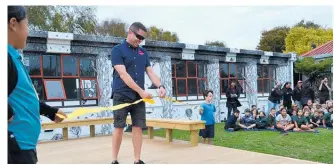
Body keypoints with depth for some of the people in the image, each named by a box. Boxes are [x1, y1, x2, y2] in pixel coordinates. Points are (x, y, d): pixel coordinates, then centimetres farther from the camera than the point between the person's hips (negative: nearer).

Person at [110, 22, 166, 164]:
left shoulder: (143, 52, 13)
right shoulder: (117, 50, -5)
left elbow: (150, 72, 11)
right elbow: (123, 74, -15)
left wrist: (160, 86, -9)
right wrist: (141, 91, -20)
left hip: (138, 97, 5)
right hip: (122, 95, -5)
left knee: (138, 127, 3)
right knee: (119, 128, -1)